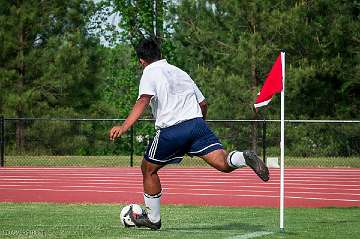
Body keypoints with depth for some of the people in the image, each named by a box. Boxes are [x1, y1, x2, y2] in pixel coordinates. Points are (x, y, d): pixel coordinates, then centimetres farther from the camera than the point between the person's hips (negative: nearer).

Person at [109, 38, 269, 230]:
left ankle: (153, 218, 24)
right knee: (223, 163, -8)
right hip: (196, 122, 4)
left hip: (170, 130, -4)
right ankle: (244, 158, -40)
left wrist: (124, 127, -25)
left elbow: (143, 100, -14)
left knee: (148, 169, 17)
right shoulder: (179, 72, 25)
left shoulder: (150, 73, 6)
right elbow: (203, 103, 28)